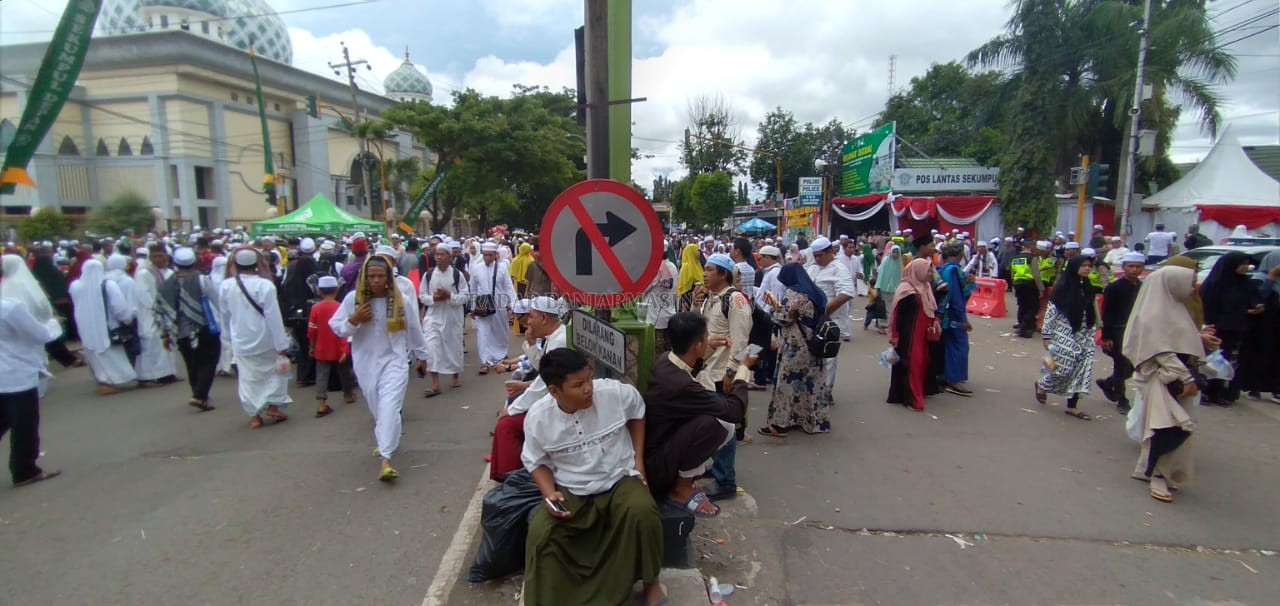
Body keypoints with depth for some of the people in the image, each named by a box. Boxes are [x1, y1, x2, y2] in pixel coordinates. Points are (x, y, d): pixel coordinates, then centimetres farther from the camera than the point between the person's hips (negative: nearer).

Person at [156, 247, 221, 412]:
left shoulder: (165, 285, 4)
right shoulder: (201, 280, -10)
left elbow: (161, 312, 8)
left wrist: (165, 334, 17)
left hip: (180, 334, 5)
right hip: (204, 331, -5)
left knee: (192, 365, 16)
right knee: (208, 363, 2)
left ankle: (200, 395, 26)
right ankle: (199, 396, -12)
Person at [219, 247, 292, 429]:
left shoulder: (225, 286, -5)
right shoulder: (265, 285, -18)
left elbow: (225, 316, 7)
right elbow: (274, 317, -17)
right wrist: (282, 346, -12)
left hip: (241, 342, 3)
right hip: (266, 341, -3)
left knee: (248, 378, 13)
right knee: (275, 371, 17)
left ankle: (254, 415, 18)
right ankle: (273, 406, 14)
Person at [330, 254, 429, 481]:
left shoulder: (402, 301, -7)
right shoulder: (353, 299, -6)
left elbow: (414, 330, 5)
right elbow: (335, 327, 1)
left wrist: (422, 356, 14)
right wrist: (353, 320, -18)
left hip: (393, 361, -2)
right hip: (366, 363, 3)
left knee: (389, 407, -17)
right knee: (376, 408, 16)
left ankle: (385, 459, -21)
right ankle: (386, 442, 42)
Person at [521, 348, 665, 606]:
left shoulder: (615, 392, -17)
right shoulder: (538, 417, -14)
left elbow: (638, 410, 6)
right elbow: (537, 462, 3)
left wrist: (638, 459, 2)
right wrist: (549, 494, -17)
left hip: (620, 480, -1)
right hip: (570, 493, 1)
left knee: (641, 512, -32)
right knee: (540, 532, -25)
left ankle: (650, 581, -4)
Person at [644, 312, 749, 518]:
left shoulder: (665, 360, -6)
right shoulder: (680, 385, -33)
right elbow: (736, 411, -22)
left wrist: (708, 350, 16)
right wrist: (743, 368, -9)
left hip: (658, 442, 9)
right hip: (652, 465, -9)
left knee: (727, 428, 4)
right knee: (711, 422, -27)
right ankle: (680, 490, -8)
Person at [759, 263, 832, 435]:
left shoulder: (793, 294, -15)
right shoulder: (815, 292, 12)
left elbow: (783, 319, -13)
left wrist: (774, 305, 2)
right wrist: (779, 305, 17)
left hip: (795, 348, -8)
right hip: (814, 346, 9)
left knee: (788, 382, -2)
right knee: (812, 382, 13)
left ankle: (781, 423, 2)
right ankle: (815, 420, 22)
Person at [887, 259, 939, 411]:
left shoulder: (926, 286, 9)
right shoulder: (906, 290, -17)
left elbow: (932, 307, 20)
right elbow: (898, 313, -18)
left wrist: (935, 321, 4)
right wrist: (895, 335, -18)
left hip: (923, 332, 9)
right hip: (909, 333, -9)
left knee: (922, 362, 14)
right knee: (911, 364, -6)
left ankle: (920, 391, 28)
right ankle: (912, 398, -1)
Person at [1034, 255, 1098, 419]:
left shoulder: (1088, 288, 8)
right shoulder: (1063, 287, -10)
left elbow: (1092, 313, 15)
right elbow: (1050, 311, -11)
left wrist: (1092, 335, 14)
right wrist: (1046, 336, -13)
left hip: (1083, 335, 6)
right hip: (1065, 334, -6)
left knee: (1082, 369, 2)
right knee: (1064, 368, -5)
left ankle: (1072, 406, 10)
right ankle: (1042, 385, 25)